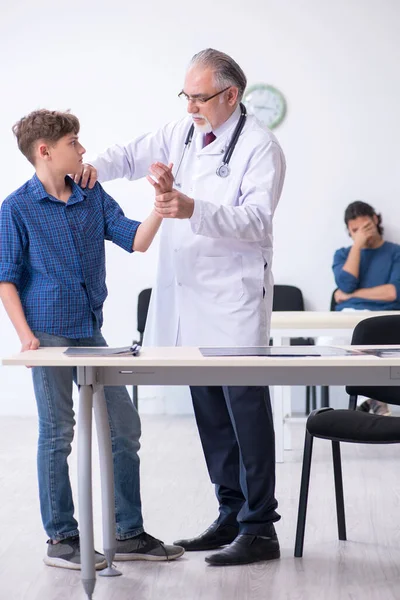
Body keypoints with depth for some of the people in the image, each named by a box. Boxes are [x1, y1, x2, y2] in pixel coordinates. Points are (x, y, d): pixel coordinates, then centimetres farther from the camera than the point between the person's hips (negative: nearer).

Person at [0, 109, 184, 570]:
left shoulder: (93, 197, 8)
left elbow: (135, 240, 2)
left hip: (90, 332, 6)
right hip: (49, 333, -6)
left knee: (124, 428, 7)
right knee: (57, 435, 1)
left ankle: (129, 534, 18)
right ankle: (61, 539, 12)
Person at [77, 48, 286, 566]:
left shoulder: (259, 147, -9)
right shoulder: (183, 133, 11)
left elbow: (256, 219, -19)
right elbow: (134, 155, 23)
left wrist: (193, 209, -32)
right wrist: (98, 166, 1)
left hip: (234, 300, -7)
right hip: (189, 299, 7)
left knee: (245, 408, -7)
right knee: (210, 412, 12)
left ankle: (260, 529, -2)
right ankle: (232, 514, 22)